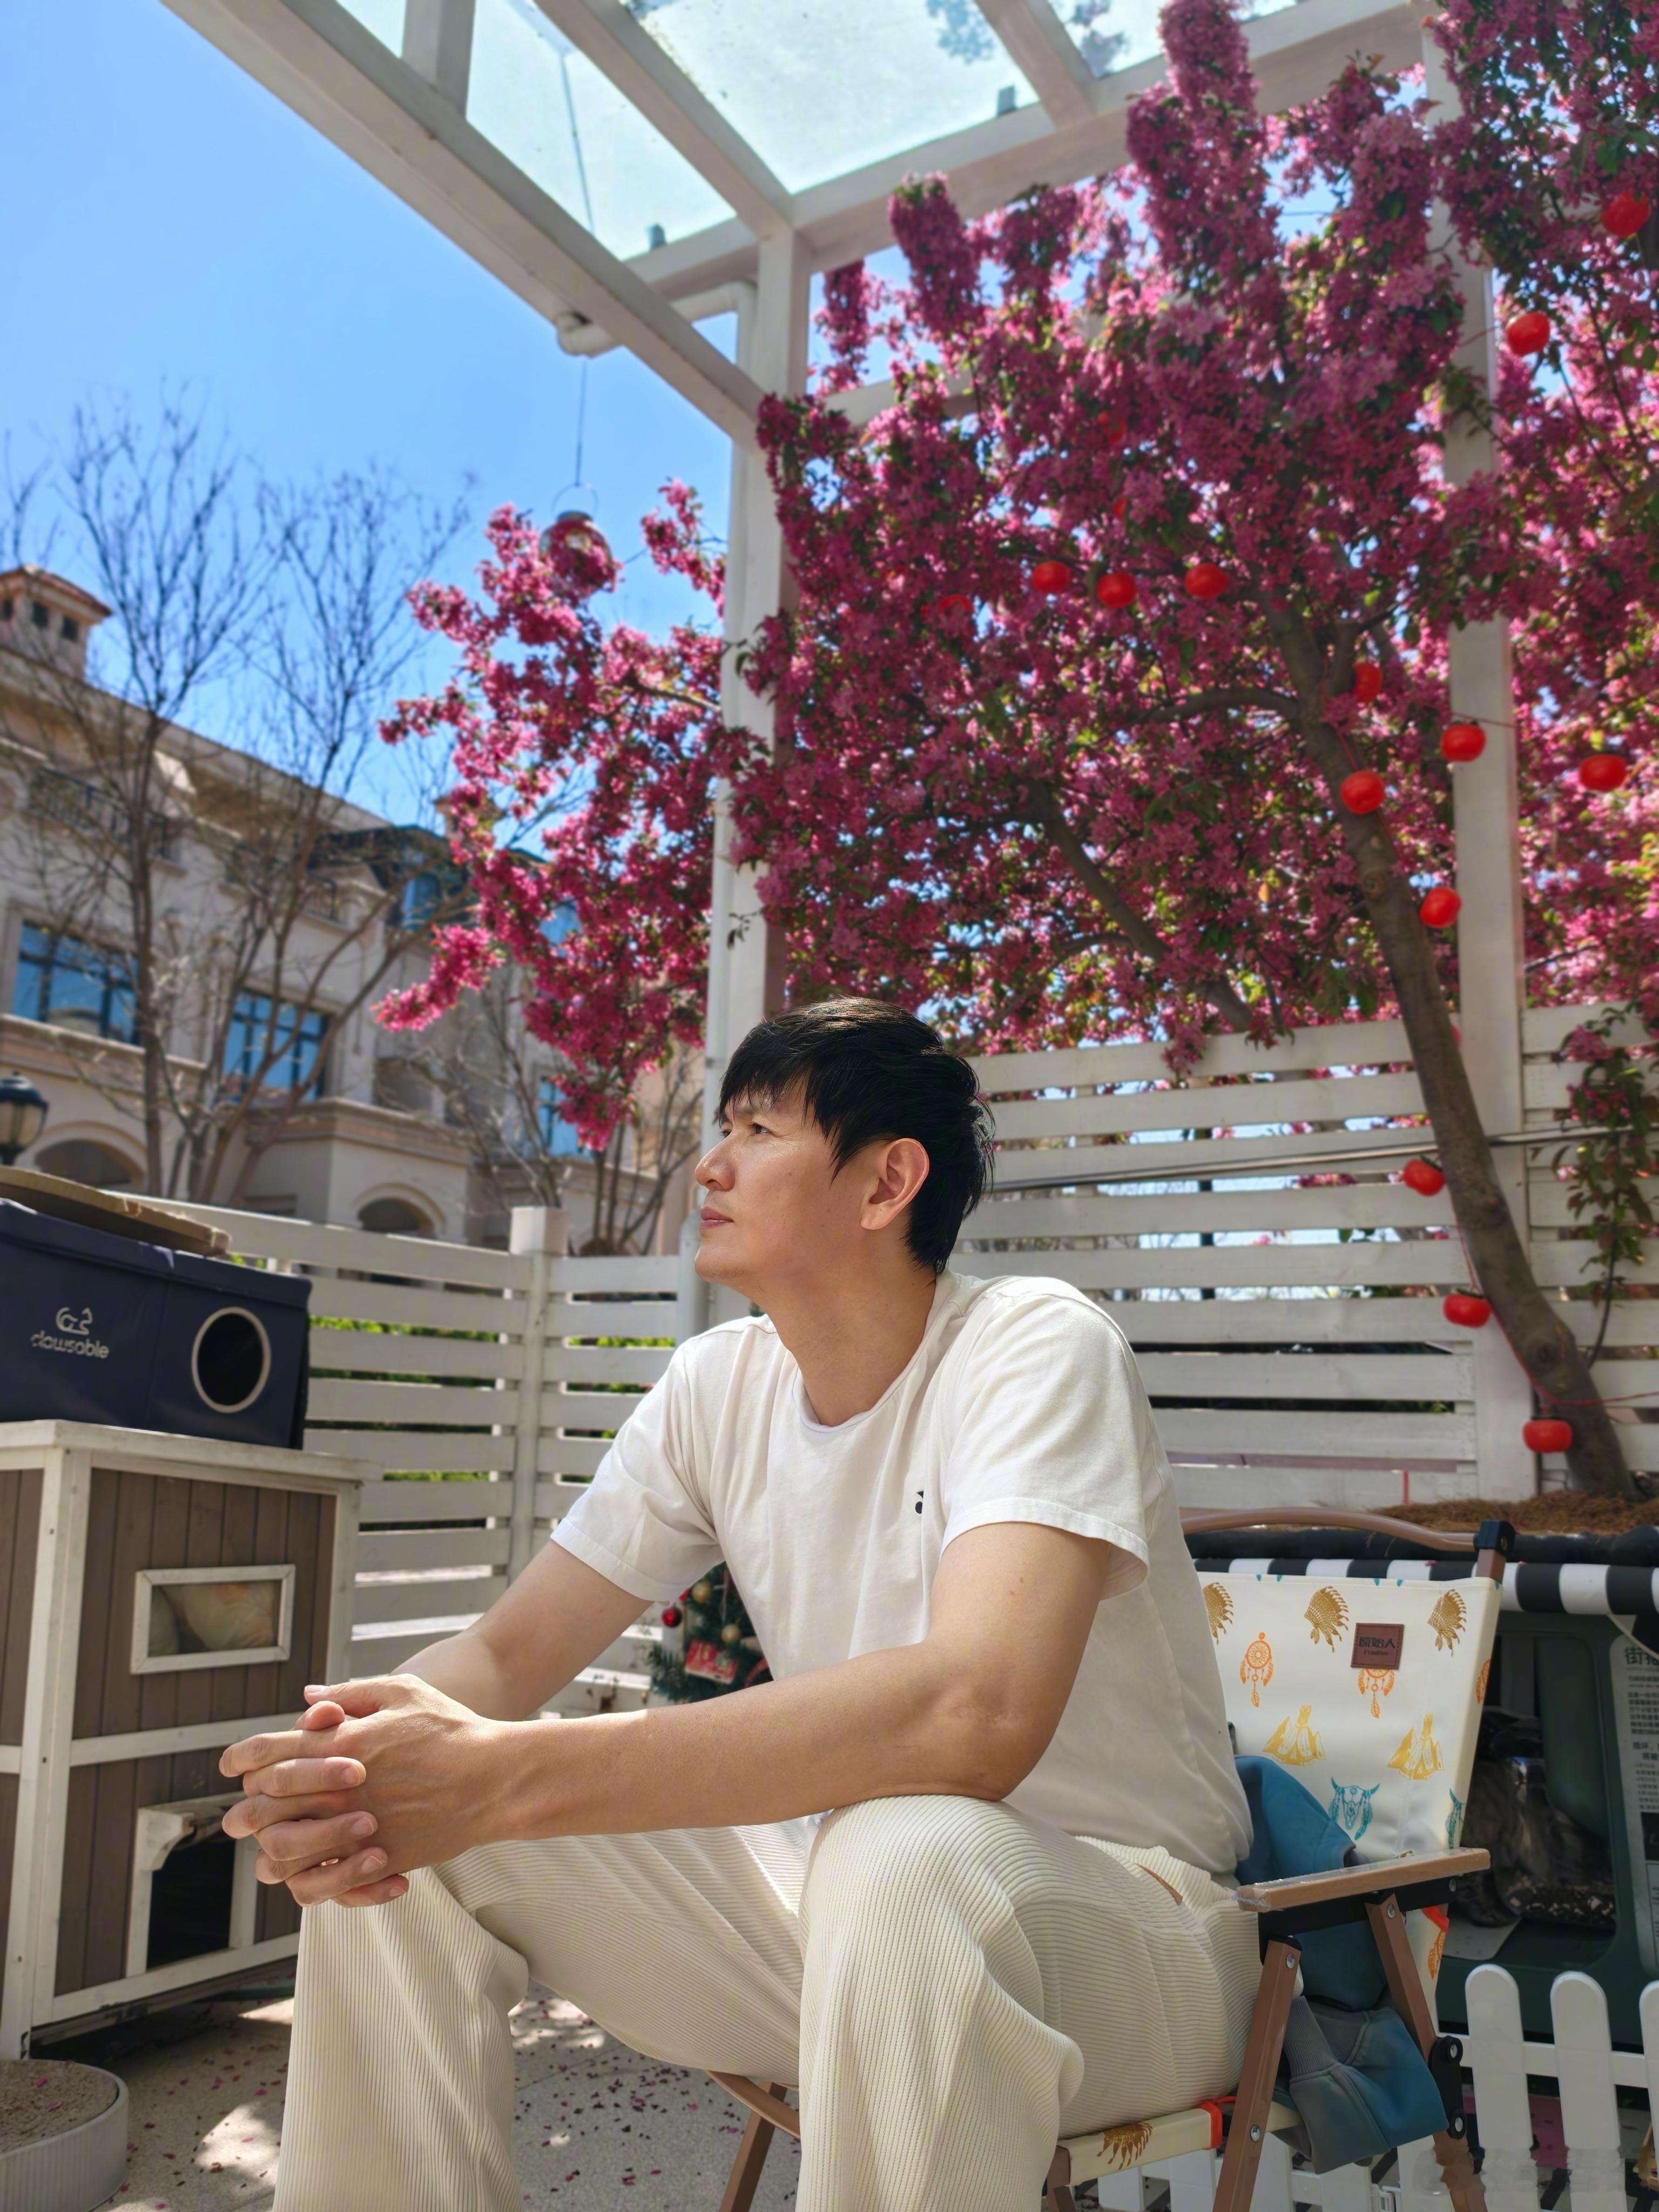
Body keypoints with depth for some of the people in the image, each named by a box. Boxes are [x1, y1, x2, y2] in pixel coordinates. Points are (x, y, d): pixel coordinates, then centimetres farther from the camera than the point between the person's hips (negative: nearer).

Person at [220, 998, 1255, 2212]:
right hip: (834, 1886, 6)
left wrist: (509, 1774, -39)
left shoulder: (1036, 1346, -20)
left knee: (905, 1860, -40)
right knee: (394, 1836, -9)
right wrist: (351, 1762, -25)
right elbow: (509, 1649, 0)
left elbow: (976, 1714, -37)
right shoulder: (719, 1385, 0)